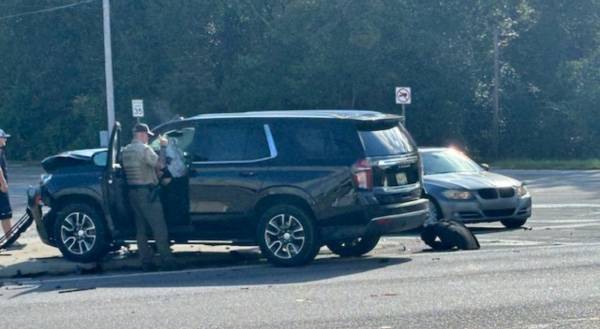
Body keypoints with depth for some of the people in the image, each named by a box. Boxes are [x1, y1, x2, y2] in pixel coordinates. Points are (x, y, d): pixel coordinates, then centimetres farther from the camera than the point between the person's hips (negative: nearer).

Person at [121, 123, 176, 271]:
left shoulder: (125, 151, 12)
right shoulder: (144, 149, -13)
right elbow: (160, 164, -15)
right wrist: (163, 147, -2)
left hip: (133, 192, 8)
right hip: (147, 192, -8)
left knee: (141, 228, 9)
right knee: (159, 228, -3)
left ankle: (146, 260, 10)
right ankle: (166, 260, -2)